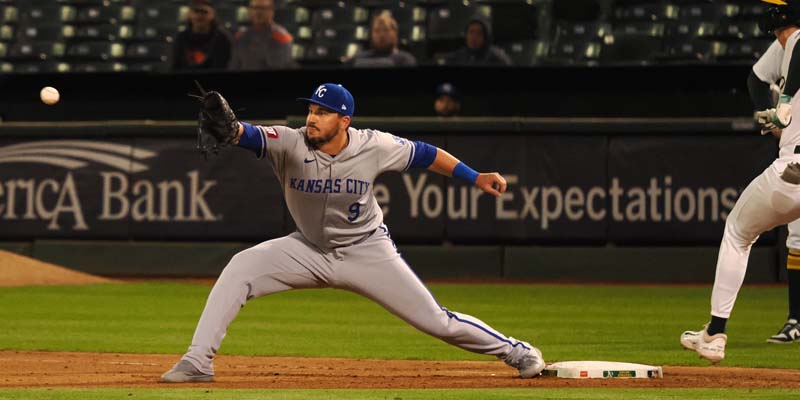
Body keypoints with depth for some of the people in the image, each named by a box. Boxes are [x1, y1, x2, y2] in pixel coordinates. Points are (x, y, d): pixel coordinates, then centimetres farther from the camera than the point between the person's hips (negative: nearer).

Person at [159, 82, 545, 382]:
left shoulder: (373, 147, -19)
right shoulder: (291, 143, -22)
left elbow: (424, 154, -4)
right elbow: (253, 136, -41)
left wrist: (477, 178, -6)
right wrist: (230, 129, -64)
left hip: (366, 252, -1)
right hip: (309, 250, 1)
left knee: (436, 321, -2)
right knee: (241, 268, -20)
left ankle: (515, 352, 20)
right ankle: (198, 361, -16)